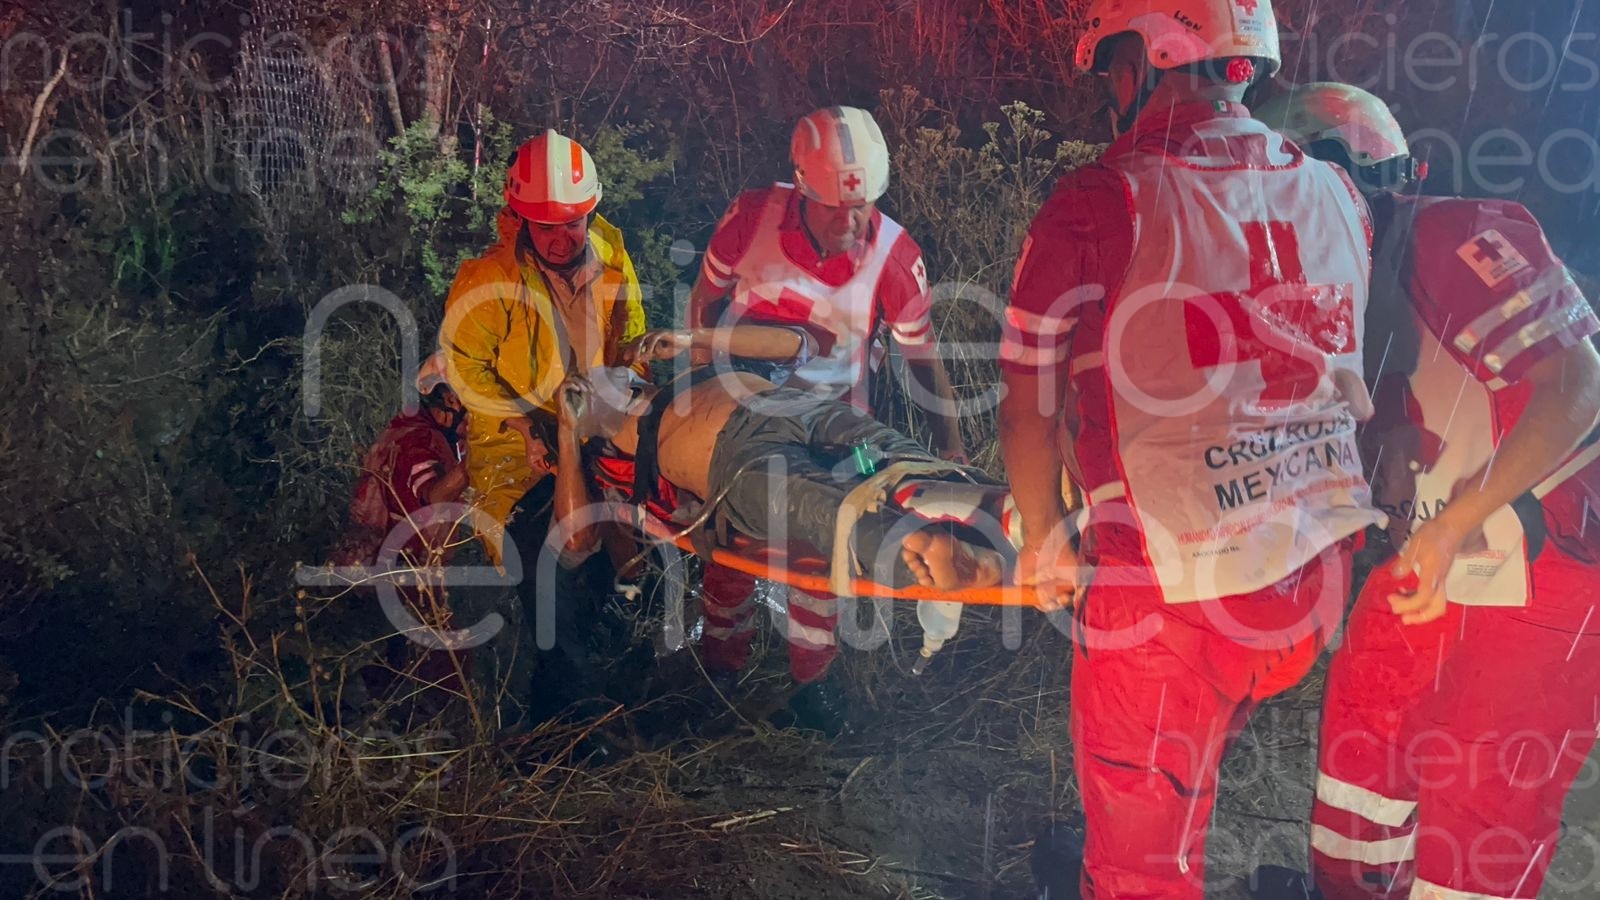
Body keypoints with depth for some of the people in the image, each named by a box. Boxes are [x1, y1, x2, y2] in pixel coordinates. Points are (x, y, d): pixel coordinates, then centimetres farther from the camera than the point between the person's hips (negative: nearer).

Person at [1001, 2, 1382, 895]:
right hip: (1320, 576, 6)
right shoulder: (1338, 196, 5)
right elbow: (1347, 377, 13)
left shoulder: (1099, 204, -12)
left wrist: (1047, 542, 5)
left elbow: (1028, 408, -9)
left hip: (1172, 590, -5)